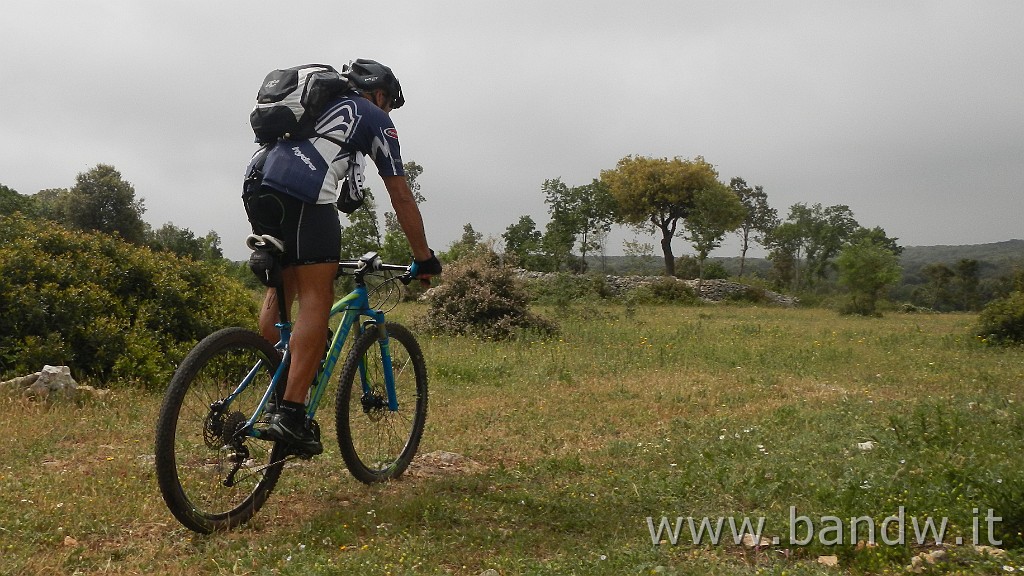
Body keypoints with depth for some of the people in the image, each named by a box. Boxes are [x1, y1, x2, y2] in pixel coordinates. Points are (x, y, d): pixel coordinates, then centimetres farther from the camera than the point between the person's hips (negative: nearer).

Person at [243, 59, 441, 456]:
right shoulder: (374, 117, 18)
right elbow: (401, 195, 16)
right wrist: (424, 258, 20)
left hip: (257, 187, 8)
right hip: (304, 194, -7)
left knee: (281, 289, 18)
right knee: (316, 300, -7)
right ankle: (290, 414, -15)